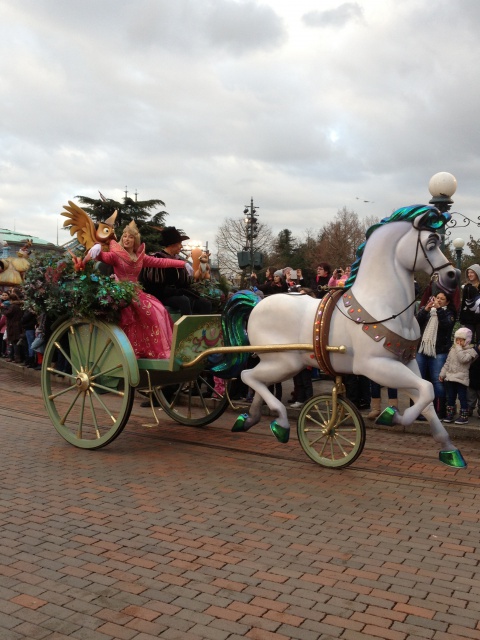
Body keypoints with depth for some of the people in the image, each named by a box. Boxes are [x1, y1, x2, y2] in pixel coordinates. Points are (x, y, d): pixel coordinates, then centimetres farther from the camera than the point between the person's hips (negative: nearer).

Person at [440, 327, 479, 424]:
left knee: (462, 397, -2)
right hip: (450, 377, 6)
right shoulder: (453, 349, 12)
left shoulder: (470, 350, -6)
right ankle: (450, 415, 18)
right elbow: (447, 363, 16)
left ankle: (464, 416, 4)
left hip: (461, 379, -6)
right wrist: (442, 373, 12)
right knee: (450, 397, 11)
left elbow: (463, 359, -25)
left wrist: (459, 348, -18)